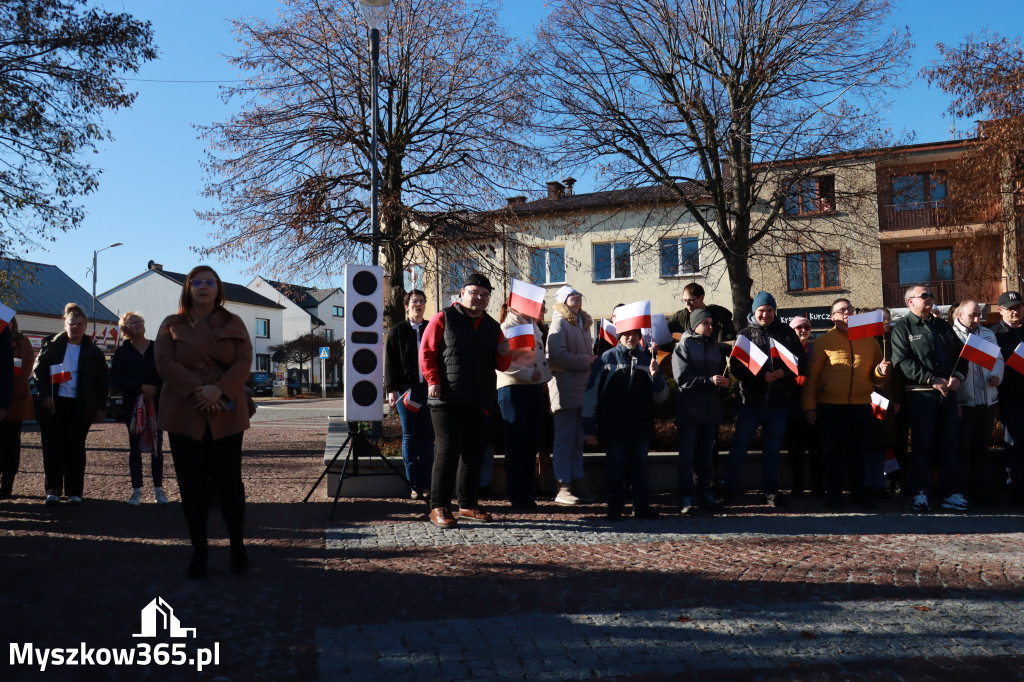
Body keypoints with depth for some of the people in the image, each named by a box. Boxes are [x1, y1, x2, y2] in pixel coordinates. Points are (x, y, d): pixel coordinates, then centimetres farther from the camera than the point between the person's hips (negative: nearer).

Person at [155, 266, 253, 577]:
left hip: (226, 415, 0)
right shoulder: (172, 325, 9)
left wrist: (219, 390, -18)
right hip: (184, 415, 1)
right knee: (192, 485, 4)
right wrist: (197, 391, -17)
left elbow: (244, 361, -2)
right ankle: (199, 549, 15)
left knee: (229, 482, 0)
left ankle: (237, 545, 15)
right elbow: (165, 363, -4)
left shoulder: (233, 324, 10)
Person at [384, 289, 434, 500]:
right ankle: (415, 485, 5)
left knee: (427, 437, 1)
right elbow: (390, 363, 3)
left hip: (428, 388, 1)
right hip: (405, 389, -1)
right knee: (409, 437, 0)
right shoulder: (397, 331, 8)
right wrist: (391, 390, -7)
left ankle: (426, 485, 6)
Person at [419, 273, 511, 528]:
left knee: (474, 455, 10)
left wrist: (504, 354, -3)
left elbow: (501, 366, 19)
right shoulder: (443, 318, 2)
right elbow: (426, 351, -1)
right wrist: (433, 380, -11)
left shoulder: (492, 326, 16)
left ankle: (468, 504, 22)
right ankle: (439, 507, 3)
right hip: (448, 401, -5)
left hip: (481, 403, 5)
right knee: (447, 453, -4)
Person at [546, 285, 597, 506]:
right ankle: (563, 488, 0)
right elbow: (557, 355, -18)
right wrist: (587, 361, -13)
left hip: (582, 389, 8)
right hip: (565, 389, -8)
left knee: (578, 440, 10)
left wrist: (592, 361, 6)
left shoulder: (583, 323, 20)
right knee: (565, 440, -4)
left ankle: (578, 484, 15)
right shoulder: (559, 323, -5)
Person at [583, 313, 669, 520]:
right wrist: (589, 428, -4)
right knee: (616, 468, 3)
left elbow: (661, 397, 9)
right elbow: (591, 394, 0)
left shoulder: (647, 359, 10)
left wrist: (655, 376, -10)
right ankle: (615, 509, 13)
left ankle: (642, 507, 20)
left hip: (641, 426, 2)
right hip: (614, 426, -2)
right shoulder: (607, 359, 2)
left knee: (640, 467, 10)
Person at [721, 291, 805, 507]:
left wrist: (784, 372, -12)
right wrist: (761, 376, -18)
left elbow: (801, 361, 6)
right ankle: (727, 488, 12)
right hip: (750, 401, -2)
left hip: (779, 402, 2)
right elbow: (735, 366, -6)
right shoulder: (745, 334, 3)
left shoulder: (787, 333, 8)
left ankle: (770, 490, 21)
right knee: (740, 445, 2)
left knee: (772, 448, 11)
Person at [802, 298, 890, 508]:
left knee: (859, 451, 8)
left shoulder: (869, 340, 12)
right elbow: (812, 376, 0)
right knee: (835, 451, 3)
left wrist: (881, 371, -5)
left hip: (861, 406, 3)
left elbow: (875, 376, 19)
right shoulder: (824, 341, 2)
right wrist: (809, 405, -5)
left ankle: (858, 491, 21)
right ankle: (835, 494, 13)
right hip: (832, 406, -3)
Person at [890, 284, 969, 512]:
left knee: (949, 443, 7)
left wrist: (958, 376, -4)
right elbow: (903, 362, -13)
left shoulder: (943, 326, 17)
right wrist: (932, 380, -18)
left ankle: (951, 493, 14)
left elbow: (960, 353, 16)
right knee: (922, 444, 0)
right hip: (920, 394, -5)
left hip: (947, 393, 5)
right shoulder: (902, 327, -1)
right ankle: (921, 493, 8)